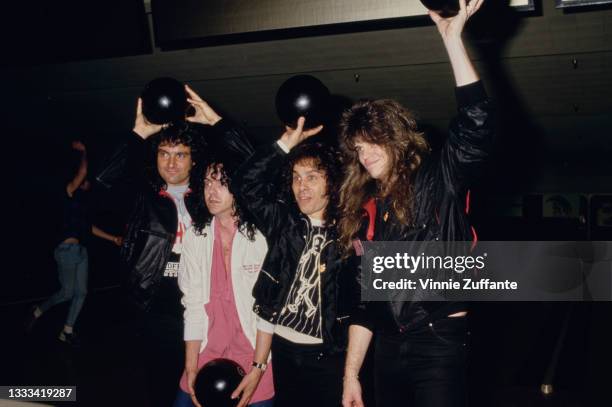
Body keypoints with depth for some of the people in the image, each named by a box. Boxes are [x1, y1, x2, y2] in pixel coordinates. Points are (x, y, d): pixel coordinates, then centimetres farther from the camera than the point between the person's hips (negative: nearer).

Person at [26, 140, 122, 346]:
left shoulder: (83, 201, 19)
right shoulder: (70, 193, -3)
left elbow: (89, 227, 21)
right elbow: (82, 171, -17)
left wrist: (113, 238, 20)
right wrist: (83, 152, -4)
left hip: (81, 250, 8)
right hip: (68, 249, -8)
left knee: (81, 292, 6)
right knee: (67, 292, -4)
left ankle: (67, 331, 14)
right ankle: (37, 311, 20)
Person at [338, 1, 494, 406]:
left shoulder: (440, 179, -2)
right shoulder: (365, 209, 11)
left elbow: (477, 123, -20)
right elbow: (364, 301, 12)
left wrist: (452, 38, -21)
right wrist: (351, 374, 8)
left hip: (441, 343, -5)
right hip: (389, 350, 6)